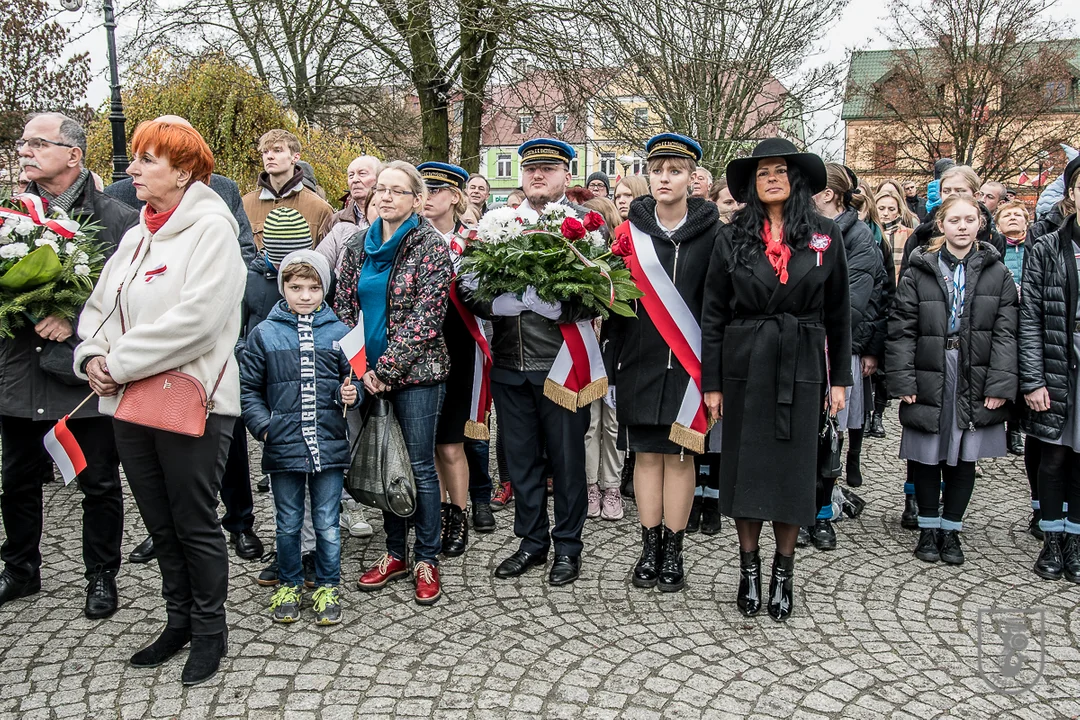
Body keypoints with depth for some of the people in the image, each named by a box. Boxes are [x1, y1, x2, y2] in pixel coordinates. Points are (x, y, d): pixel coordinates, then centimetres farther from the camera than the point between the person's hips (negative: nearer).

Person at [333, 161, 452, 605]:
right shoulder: (358, 246, 9)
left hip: (416, 372, -5)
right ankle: (395, 553, 27)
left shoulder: (431, 246, -7)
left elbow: (425, 318, -14)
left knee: (420, 465, 2)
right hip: (368, 373, 5)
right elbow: (344, 307, 10)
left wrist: (384, 368, -16)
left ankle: (426, 560, 15)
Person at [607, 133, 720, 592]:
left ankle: (673, 553, 15)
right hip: (640, 361, 2)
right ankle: (650, 550, 17)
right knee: (647, 452, 7)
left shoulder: (710, 231, 0)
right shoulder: (630, 231, 4)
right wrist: (613, 364, 0)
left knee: (681, 454, 4)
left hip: (688, 362, -1)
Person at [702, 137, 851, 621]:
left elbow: (838, 313, 6)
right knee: (745, 463, 5)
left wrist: (840, 378, 4)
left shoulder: (825, 236, 3)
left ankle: (784, 572, 21)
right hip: (744, 365, 0)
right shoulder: (733, 237, 1)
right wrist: (711, 381, -3)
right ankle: (749, 567, 20)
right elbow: (713, 314, 1)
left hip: (801, 367, 1)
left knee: (794, 464, 6)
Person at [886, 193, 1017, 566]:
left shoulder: (997, 272, 5)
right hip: (928, 378, -1)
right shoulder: (919, 270, 1)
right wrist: (903, 381, -9)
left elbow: (1006, 332, 1)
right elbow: (901, 329, -2)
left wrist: (1000, 384, -8)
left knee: (963, 458, 9)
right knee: (927, 456, 7)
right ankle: (929, 528, 25)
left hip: (974, 381, 1)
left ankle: (951, 530, 25)